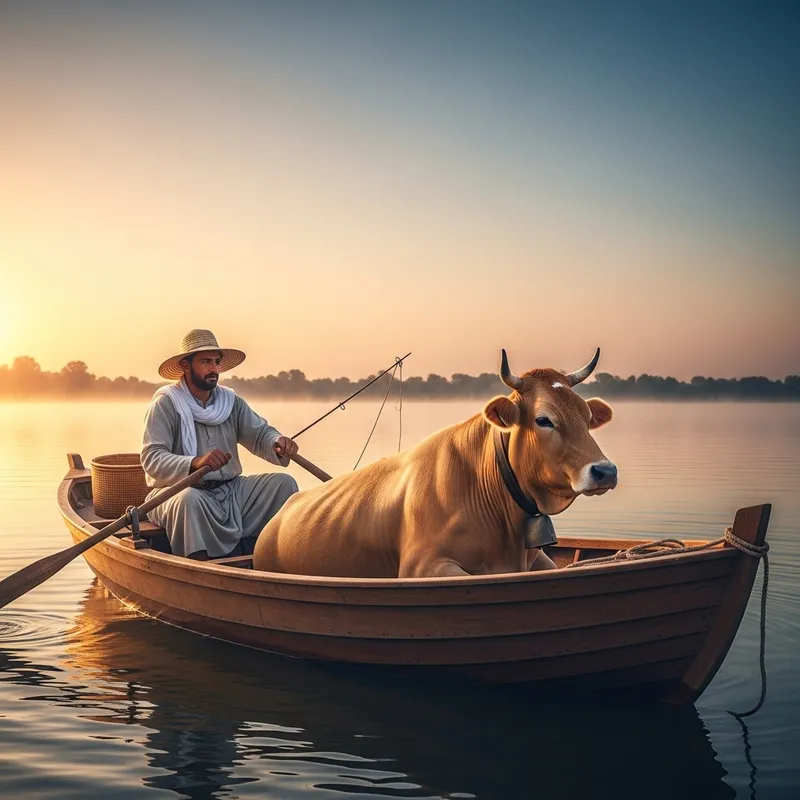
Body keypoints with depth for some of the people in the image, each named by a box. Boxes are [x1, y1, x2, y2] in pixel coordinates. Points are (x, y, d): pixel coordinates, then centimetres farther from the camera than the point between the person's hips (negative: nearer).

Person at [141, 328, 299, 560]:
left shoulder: (231, 401, 10)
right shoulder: (165, 403, -9)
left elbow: (260, 434, 5)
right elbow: (152, 459, -18)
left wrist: (278, 443, -21)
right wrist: (195, 462, -36)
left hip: (230, 490, 6)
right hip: (179, 489, -6)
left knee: (283, 483, -9)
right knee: (189, 498, -38)